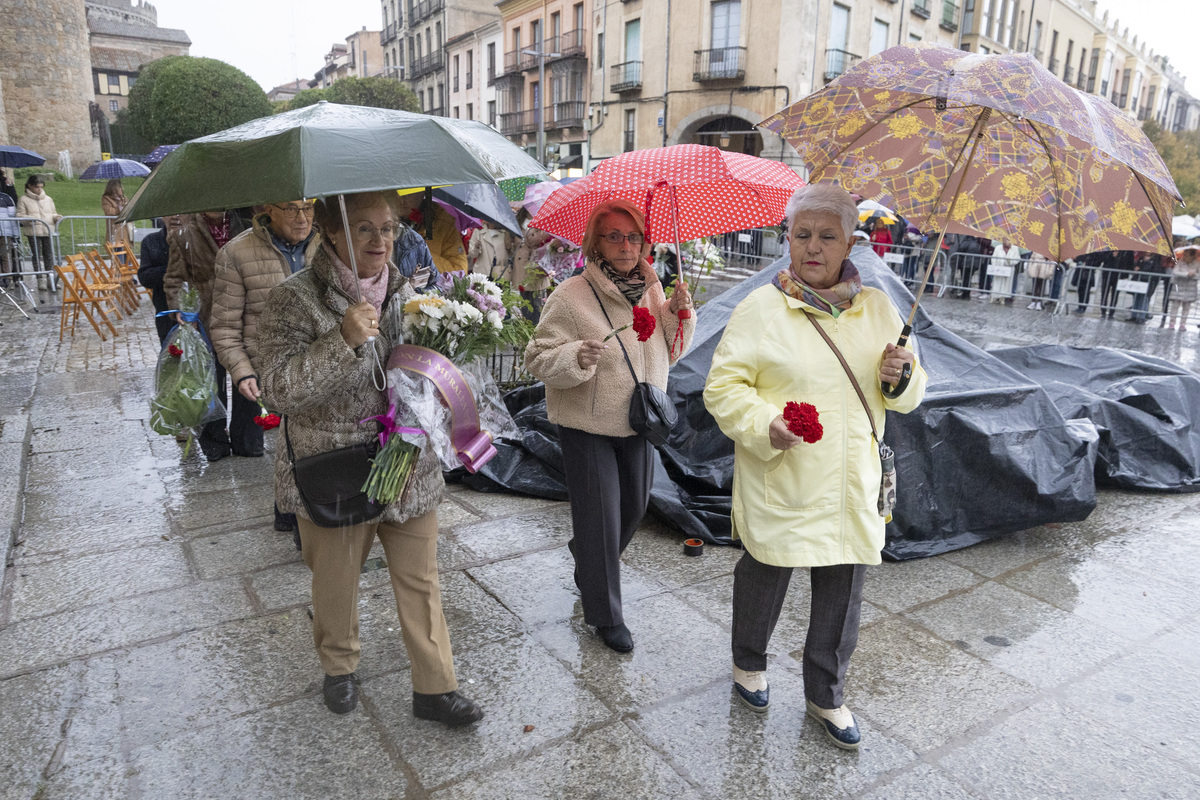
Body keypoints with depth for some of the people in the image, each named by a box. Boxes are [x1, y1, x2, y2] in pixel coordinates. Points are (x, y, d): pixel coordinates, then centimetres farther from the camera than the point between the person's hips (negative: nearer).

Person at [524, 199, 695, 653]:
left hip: (637, 421, 6)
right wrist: (577, 357, -35)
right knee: (600, 518, 2)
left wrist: (678, 314, -6)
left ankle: (586, 563, 50)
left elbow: (668, 353, 11)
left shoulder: (650, 289, 3)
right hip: (587, 427, -6)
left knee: (633, 507, 19)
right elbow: (539, 359, -16)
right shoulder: (571, 297, -15)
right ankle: (605, 616, 21)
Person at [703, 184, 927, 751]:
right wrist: (765, 425, -25)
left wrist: (900, 378, -9)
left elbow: (910, 393, 14)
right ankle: (749, 662, 44)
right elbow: (722, 385, -9)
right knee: (766, 576, 14)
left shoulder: (877, 309, 7)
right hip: (778, 484, -3)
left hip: (851, 487, 4)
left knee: (844, 591, 12)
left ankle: (826, 695, 36)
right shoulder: (760, 309, -7)